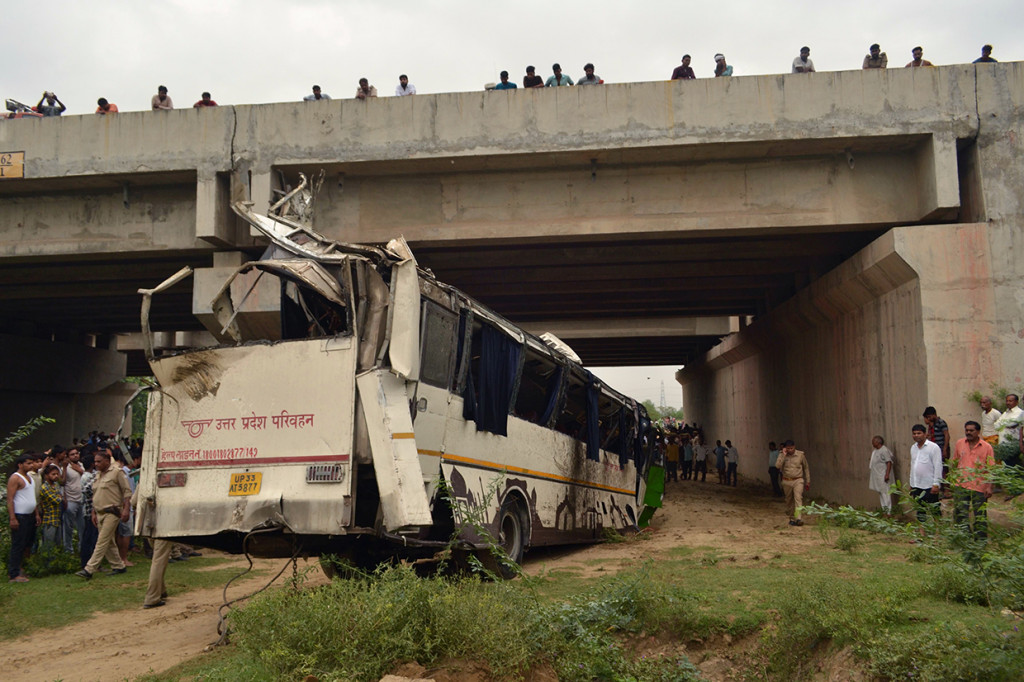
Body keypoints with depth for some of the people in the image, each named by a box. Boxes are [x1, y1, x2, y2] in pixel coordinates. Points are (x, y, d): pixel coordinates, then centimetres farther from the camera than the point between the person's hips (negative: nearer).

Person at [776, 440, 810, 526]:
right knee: (789, 500, 10)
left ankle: (798, 518, -27)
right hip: (787, 481, 2)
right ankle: (792, 518, 25)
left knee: (798, 498, -19)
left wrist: (808, 481, 10)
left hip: (798, 481, -2)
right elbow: (778, 465, -18)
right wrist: (783, 454, -18)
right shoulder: (782, 455, -1)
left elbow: (806, 468, 10)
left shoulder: (800, 455, -1)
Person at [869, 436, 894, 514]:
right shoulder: (875, 451, 14)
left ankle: (888, 511, -6)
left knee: (885, 492, -8)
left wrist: (887, 474, -25)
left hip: (883, 476, -10)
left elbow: (889, 463, -20)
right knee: (880, 493, 13)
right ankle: (884, 510, 20)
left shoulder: (884, 450, -15)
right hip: (877, 476, 10)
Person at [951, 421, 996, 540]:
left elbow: (991, 469, -4)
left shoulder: (986, 447, -3)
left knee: (980, 515, 7)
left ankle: (981, 540, 19)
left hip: (979, 487, -2)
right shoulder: (959, 443, 5)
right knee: (960, 513, 1)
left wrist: (989, 487, -11)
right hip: (961, 486, 2)